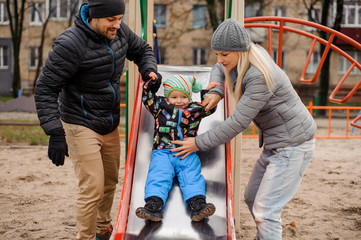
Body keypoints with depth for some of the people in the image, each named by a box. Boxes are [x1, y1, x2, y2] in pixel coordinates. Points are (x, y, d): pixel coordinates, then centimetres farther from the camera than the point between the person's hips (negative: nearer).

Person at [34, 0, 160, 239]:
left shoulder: (119, 31, -4)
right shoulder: (70, 43, -24)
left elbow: (142, 50, 17)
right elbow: (45, 88, -21)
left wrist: (149, 70, -6)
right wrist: (55, 132, -27)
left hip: (110, 125, 7)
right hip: (82, 127, -7)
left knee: (110, 181, 20)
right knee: (93, 189, -9)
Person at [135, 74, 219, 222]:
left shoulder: (195, 109, 16)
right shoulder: (160, 107, 15)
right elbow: (147, 97, 19)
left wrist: (207, 91, 14)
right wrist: (152, 83, 10)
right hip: (163, 153, -1)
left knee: (192, 177, -18)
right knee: (158, 176, -20)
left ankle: (198, 205, -31)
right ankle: (153, 206, -33)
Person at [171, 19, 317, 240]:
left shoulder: (259, 76, -28)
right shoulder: (243, 59, 1)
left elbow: (239, 122, -27)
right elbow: (219, 70, 22)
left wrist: (199, 143, -19)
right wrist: (216, 92, -1)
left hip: (293, 145, -10)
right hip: (275, 143, 10)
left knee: (265, 210, -10)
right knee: (252, 199, 18)